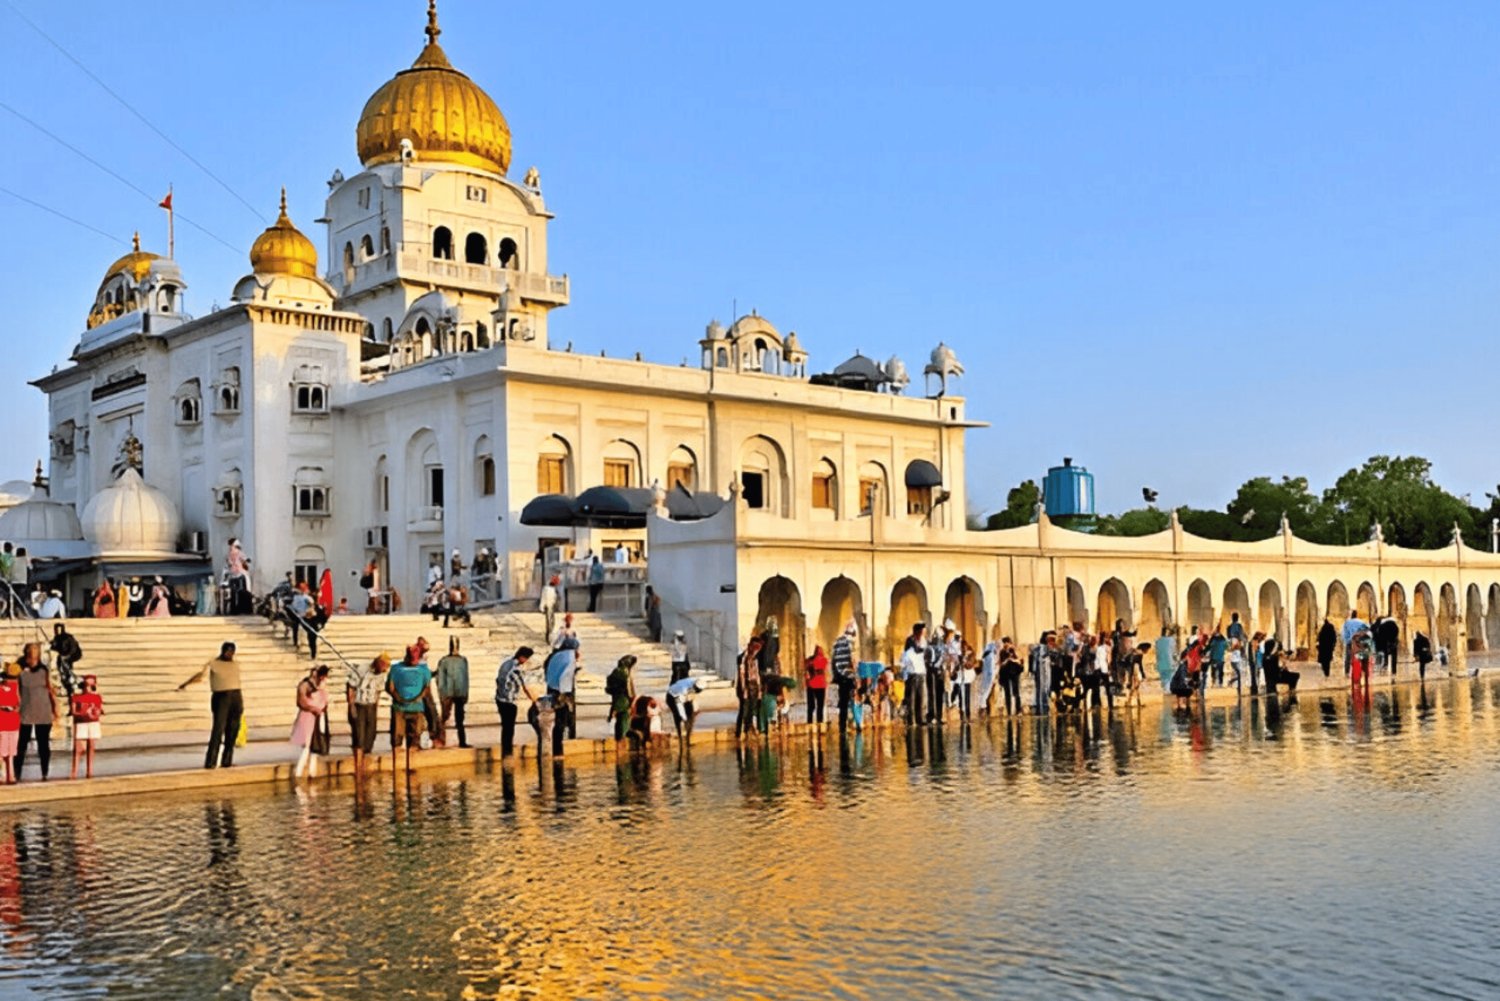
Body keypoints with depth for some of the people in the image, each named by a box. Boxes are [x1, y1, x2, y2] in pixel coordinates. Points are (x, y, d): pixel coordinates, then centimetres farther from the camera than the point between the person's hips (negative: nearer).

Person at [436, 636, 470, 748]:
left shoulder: (463, 660, 8)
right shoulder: (444, 661, -3)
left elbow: (466, 678, 11)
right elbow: (440, 679, -4)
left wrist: (466, 694, 8)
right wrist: (442, 695, -10)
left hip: (460, 694, 3)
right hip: (448, 694, -3)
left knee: (460, 719, 7)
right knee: (445, 718, -3)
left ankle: (462, 742, 9)